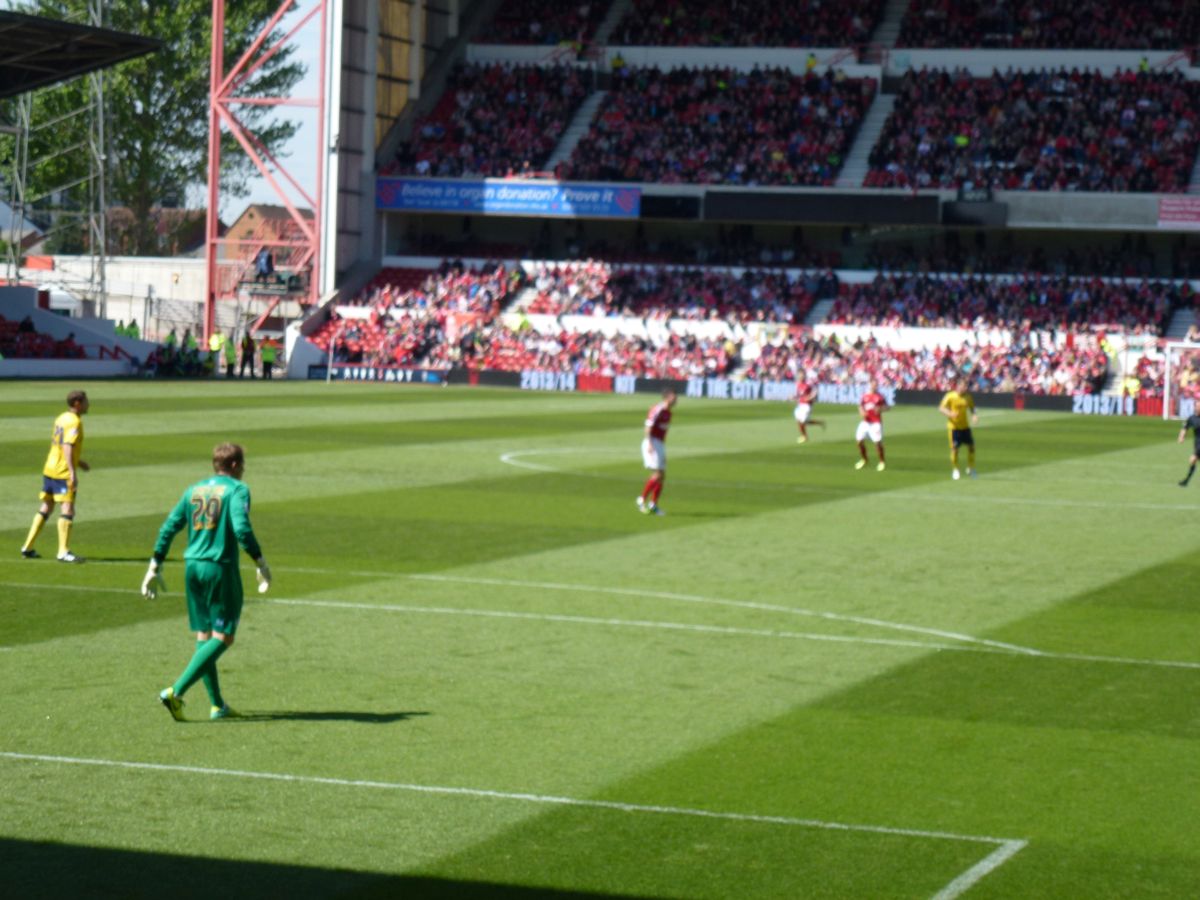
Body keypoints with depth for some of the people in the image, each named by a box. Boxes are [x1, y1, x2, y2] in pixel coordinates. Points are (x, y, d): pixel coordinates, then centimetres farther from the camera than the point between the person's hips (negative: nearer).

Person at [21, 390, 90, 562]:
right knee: (67, 509, -10)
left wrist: (78, 462, 28)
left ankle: (28, 547, 20)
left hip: (49, 469, 9)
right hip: (63, 472, -9)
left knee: (46, 508, 17)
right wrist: (73, 472, -31)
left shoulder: (61, 419, 13)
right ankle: (63, 552, -14)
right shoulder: (74, 422, -14)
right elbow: (68, 447, -24)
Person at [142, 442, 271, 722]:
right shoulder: (236, 490, -5)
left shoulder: (193, 490, 13)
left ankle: (217, 705, 15)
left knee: (203, 636, 13)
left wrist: (154, 568, 15)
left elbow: (169, 528, 10)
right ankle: (176, 692, -17)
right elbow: (241, 528, -19)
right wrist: (260, 563, -12)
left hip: (192, 567, 7)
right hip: (221, 569, -7)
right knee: (223, 638, -2)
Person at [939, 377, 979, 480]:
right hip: (954, 426, -5)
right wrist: (949, 413, -31)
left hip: (965, 426, 5)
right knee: (954, 448, -6)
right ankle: (955, 470, 13)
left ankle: (970, 468, 24)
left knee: (971, 446, 5)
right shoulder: (950, 396, -13)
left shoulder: (968, 396, 1)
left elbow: (972, 408, 16)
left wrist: (974, 415, -6)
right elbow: (941, 408, -12)